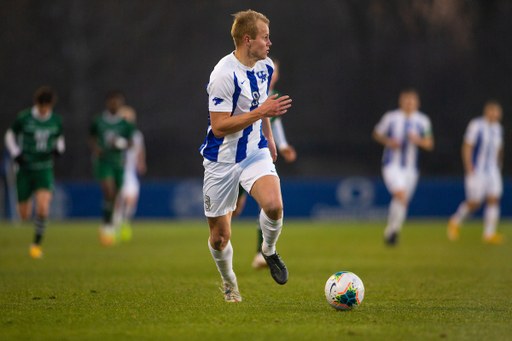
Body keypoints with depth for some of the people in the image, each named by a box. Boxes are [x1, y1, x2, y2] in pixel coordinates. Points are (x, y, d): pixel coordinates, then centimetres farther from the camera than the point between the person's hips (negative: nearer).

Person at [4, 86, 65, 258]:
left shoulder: (56, 121, 0)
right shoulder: (23, 118, -7)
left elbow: (60, 139, 17)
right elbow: (10, 136, 6)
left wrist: (58, 149, -5)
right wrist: (16, 154, -8)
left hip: (44, 170, 0)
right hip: (25, 170, 0)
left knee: (43, 208, -21)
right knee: (24, 215, 4)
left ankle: (37, 244, -5)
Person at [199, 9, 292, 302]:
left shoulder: (266, 66, 2)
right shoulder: (224, 74, -22)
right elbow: (219, 127, -24)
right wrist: (262, 112, -27)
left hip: (255, 152, 4)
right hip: (222, 160, -4)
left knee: (274, 204, -27)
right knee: (220, 236, 3)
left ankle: (269, 250, 4)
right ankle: (229, 282, 34)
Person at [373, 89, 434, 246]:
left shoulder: (422, 121, 3)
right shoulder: (391, 117, -4)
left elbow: (429, 144, 4)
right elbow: (377, 134, 8)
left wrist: (418, 140, -17)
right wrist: (388, 142, -11)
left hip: (410, 168, 4)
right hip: (392, 165, -4)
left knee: (403, 202, 8)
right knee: (401, 195, -25)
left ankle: (392, 231, 29)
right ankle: (393, 229, -12)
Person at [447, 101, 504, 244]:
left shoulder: (498, 128, 11)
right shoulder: (476, 126, -11)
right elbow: (466, 147, -11)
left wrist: (499, 166, 21)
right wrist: (469, 169, -17)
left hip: (493, 171, 6)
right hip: (476, 171, -6)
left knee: (494, 199, -6)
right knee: (474, 203, -6)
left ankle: (490, 233, -5)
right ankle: (455, 222, 20)